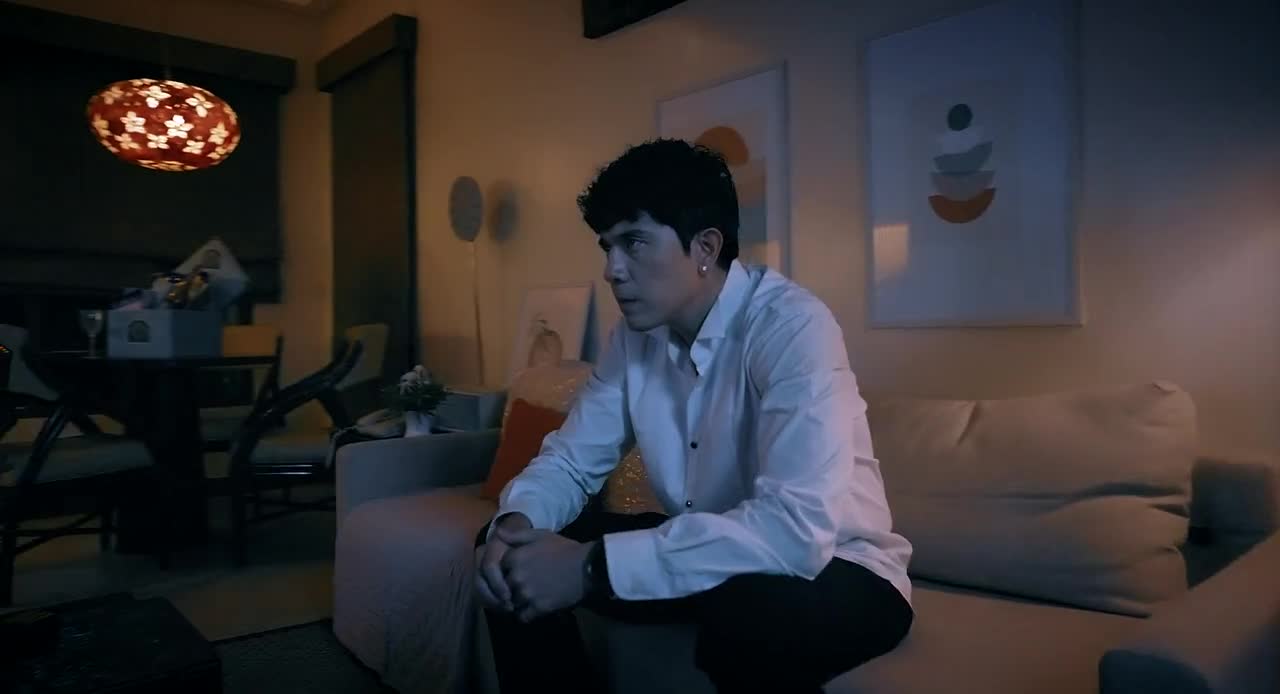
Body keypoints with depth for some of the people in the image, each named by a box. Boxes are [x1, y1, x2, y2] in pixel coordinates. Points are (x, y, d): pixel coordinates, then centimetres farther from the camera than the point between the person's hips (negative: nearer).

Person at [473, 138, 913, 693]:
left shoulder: (792, 325, -26)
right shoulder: (635, 336, -3)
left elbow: (798, 528, -37)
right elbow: (570, 460, 3)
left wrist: (593, 567, -34)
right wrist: (515, 522, -20)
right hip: (709, 554, 6)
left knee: (749, 615, -39)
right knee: (513, 561, -5)